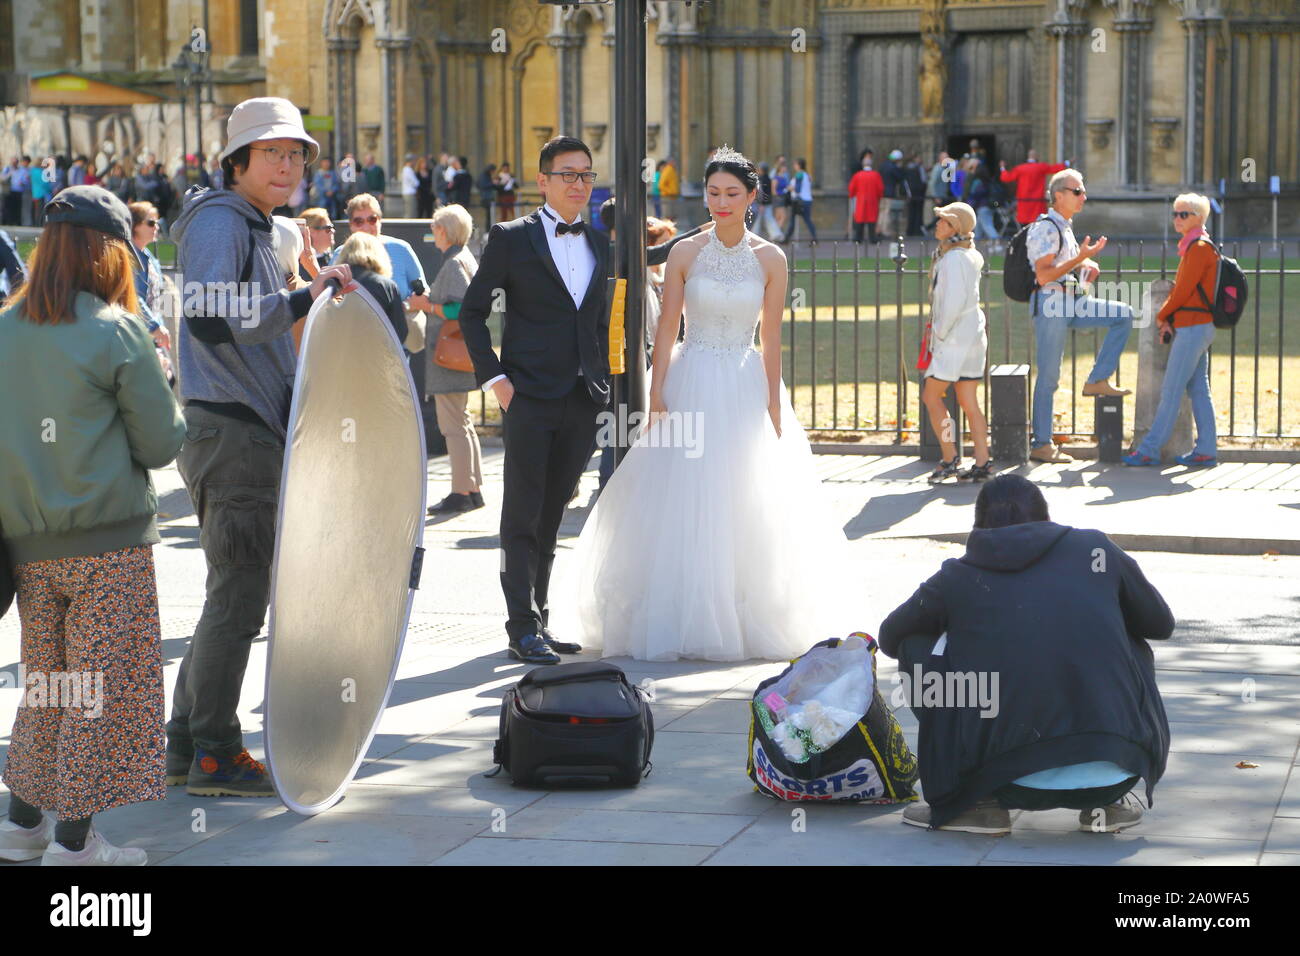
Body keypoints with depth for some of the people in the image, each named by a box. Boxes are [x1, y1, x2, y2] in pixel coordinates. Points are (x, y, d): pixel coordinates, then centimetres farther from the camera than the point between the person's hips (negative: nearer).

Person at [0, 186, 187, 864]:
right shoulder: (117, 333, -11)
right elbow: (160, 445, -7)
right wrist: (176, 412, 11)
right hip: (109, 541, -5)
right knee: (99, 687, 3)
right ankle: (73, 842, 6)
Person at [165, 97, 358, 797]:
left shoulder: (252, 229, 20)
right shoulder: (219, 223, -12)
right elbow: (213, 321, -27)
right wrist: (306, 298, -28)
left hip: (249, 431, 11)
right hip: (231, 432, -11)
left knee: (233, 593, 14)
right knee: (238, 595, -6)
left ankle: (187, 749, 21)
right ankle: (214, 756, 1)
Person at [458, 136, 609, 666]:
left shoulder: (599, 245, 14)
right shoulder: (511, 239, -1)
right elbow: (472, 311, 0)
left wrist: (602, 381, 12)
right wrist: (494, 377, -9)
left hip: (582, 402, 5)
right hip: (529, 397, -5)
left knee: (551, 518, 11)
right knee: (522, 517, -4)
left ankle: (538, 620, 18)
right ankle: (523, 629, -3)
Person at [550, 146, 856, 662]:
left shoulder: (770, 259, 2)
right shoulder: (685, 253, 0)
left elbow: (771, 339, 3)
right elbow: (667, 328, 0)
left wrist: (773, 407, 0)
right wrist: (656, 397, -7)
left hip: (746, 388, 1)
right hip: (691, 386, -1)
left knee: (747, 511, 2)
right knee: (683, 507, -3)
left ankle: (746, 620, 13)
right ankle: (682, 624, 3)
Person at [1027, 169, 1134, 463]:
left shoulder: (1065, 227, 17)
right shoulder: (1046, 228, -12)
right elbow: (1043, 275, -20)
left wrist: (1087, 265, 9)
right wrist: (1081, 258, -21)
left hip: (1072, 302, 9)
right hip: (1050, 303, -9)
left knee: (1124, 314, 2)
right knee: (1049, 375, -6)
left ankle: (1097, 380, 2)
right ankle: (1041, 446, 0)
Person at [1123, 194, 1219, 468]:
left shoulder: (1199, 248, -14)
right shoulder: (1192, 247, 17)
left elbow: (1183, 290, -16)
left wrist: (1162, 316, -3)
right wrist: (1169, 321, 7)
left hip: (1193, 329, -10)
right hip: (1197, 328, 10)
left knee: (1171, 390, -7)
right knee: (1198, 390, 9)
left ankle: (1150, 450, -5)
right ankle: (1206, 451, 10)